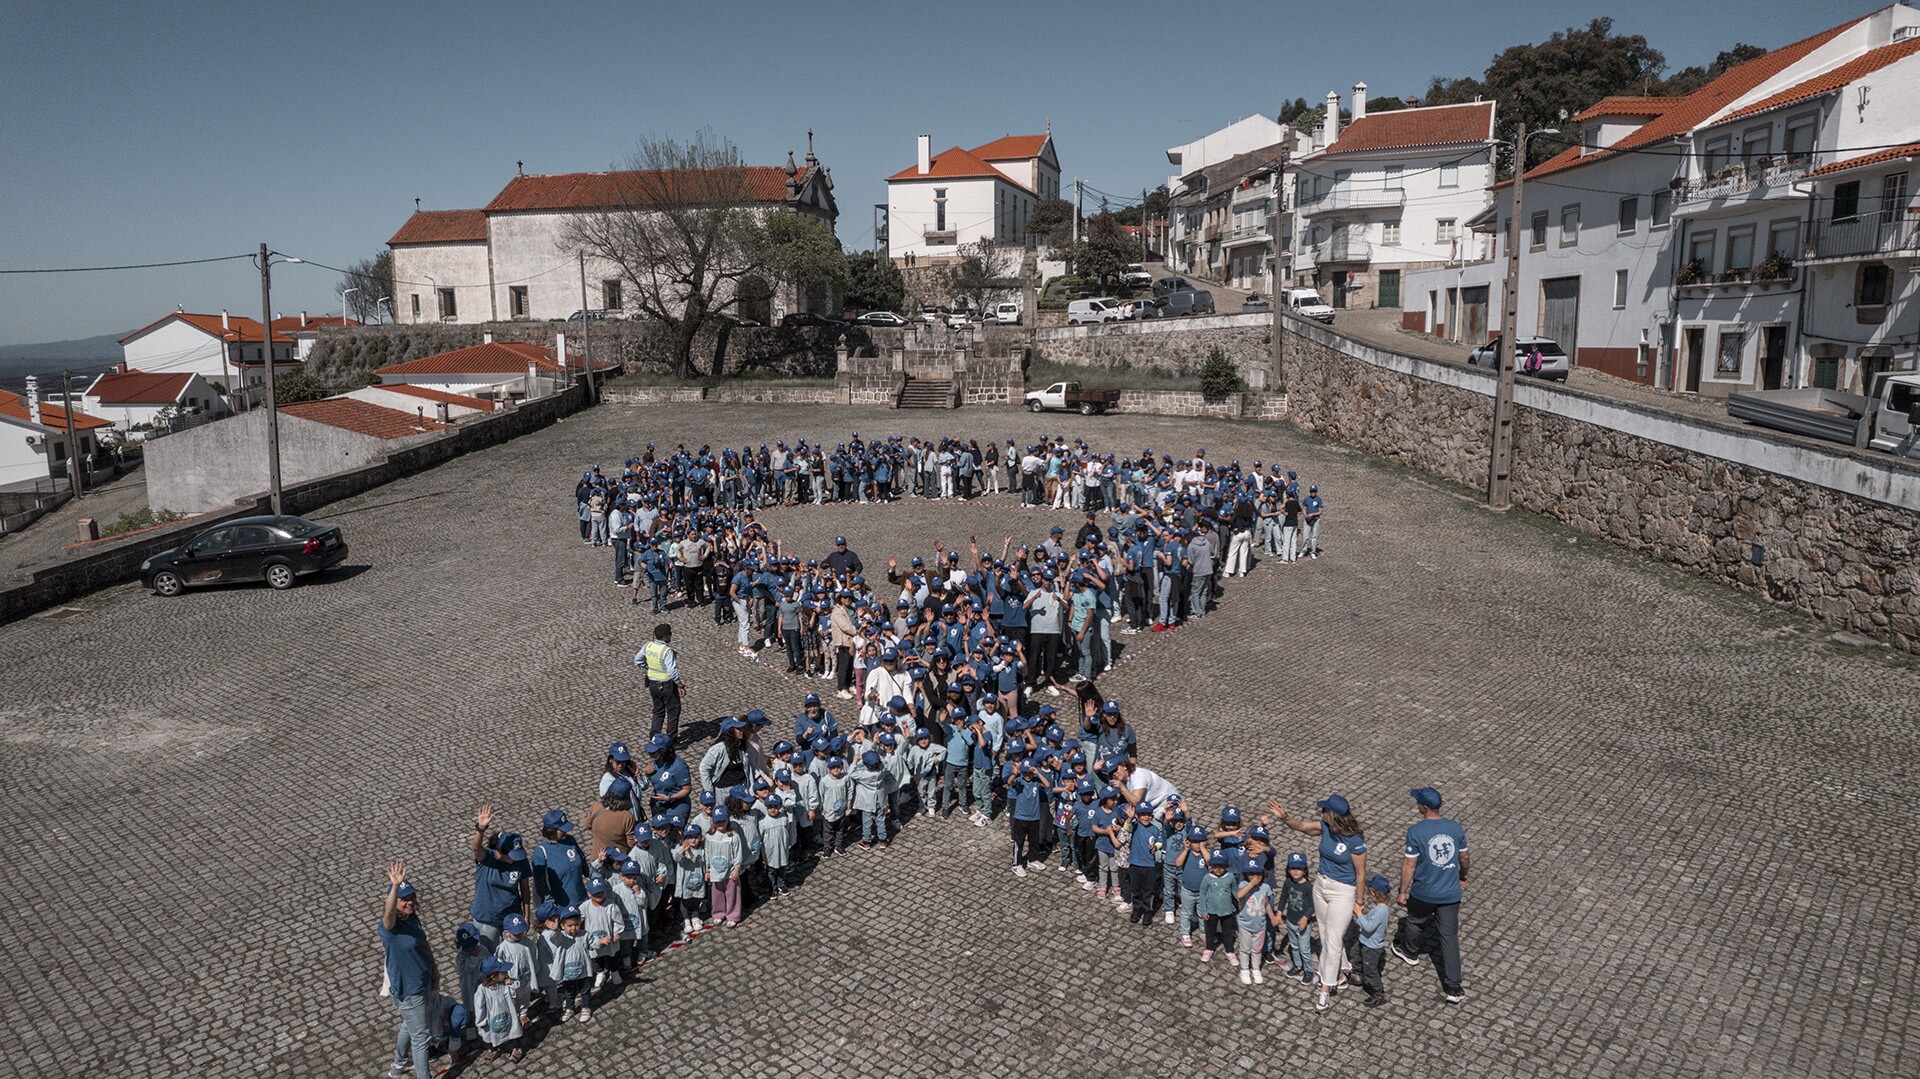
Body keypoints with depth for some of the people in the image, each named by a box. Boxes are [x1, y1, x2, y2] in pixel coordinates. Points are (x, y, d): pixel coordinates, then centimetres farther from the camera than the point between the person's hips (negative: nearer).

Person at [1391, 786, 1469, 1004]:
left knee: (1415, 921, 26)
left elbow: (1409, 865, -14)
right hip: (1451, 894, 3)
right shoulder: (1456, 828, -7)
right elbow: (1464, 857, 9)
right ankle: (1453, 989, 8)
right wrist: (1463, 875, 30)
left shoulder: (1416, 831, -19)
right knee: (1449, 937, 9)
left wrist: (1403, 891, -1)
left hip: (1424, 893, -3)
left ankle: (1410, 951, 52)